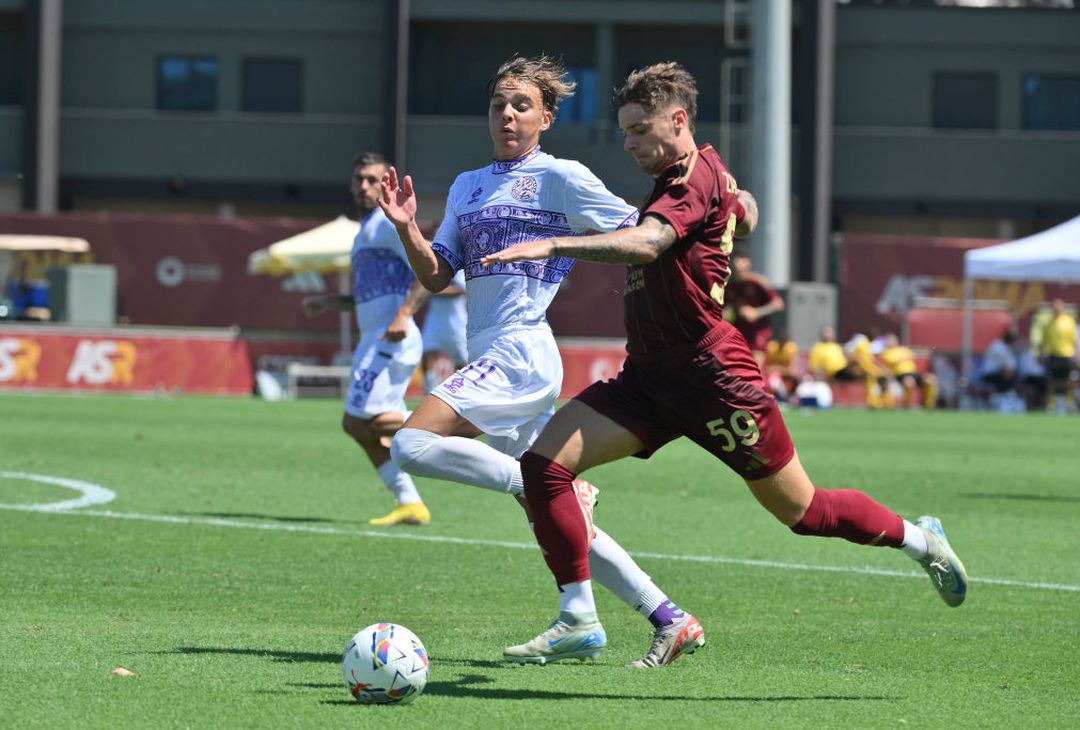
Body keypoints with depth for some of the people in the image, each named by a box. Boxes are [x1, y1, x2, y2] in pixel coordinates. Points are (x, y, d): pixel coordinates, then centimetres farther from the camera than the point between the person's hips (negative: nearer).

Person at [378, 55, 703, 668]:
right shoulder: (468, 186, 20)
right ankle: (670, 621, 10)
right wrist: (406, 227, 0)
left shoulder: (560, 177, -2)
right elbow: (436, 276, 14)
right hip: (490, 358, 8)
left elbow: (643, 235, 1)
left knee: (414, 444, -23)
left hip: (520, 350, -8)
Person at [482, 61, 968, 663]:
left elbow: (645, 243, -38)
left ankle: (919, 539, 31)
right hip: (649, 376, 9)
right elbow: (746, 212, 34)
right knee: (542, 463, -11)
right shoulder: (707, 169, 11)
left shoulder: (695, 180, -18)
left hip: (711, 376, -9)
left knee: (803, 511, 5)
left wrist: (552, 246, -47)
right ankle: (578, 618, -7)